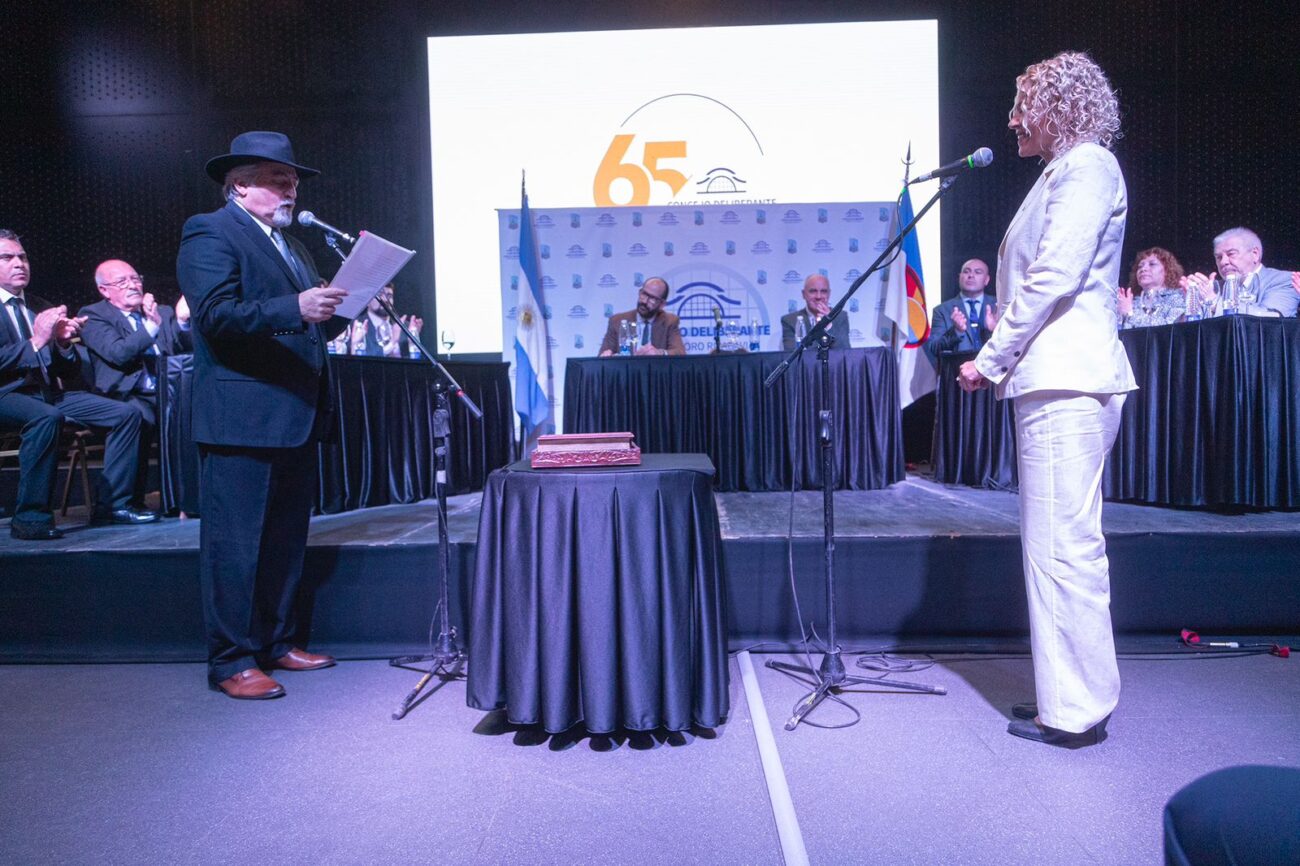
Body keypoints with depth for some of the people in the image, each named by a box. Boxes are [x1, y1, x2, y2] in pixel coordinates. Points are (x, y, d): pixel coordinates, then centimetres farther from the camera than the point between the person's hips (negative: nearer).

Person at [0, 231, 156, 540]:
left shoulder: (42, 308, 18)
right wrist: (36, 342, -21)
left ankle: (112, 504, -5)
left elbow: (71, 374, 14)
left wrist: (63, 343, -5)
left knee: (126, 413, -8)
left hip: (48, 393, 7)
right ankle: (29, 517, -28)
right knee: (47, 416, -38)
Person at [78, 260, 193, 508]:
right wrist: (152, 325, -21)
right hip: (127, 396, -4)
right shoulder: (92, 316, 6)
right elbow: (118, 353, -11)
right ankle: (130, 502, -23)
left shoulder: (162, 312, 20)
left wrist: (182, 320, -8)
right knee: (137, 417, -35)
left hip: (167, 393, 4)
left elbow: (185, 351, 10)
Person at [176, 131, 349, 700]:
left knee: (287, 540, 15)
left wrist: (344, 306, 2)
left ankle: (279, 643, 27)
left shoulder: (291, 245, 22)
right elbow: (216, 315, -18)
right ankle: (231, 662, 7)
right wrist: (295, 308, -28)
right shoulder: (209, 233, -4)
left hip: (296, 418, 9)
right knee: (235, 543, -2)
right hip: (241, 418, -9)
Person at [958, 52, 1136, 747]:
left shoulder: (1087, 164, -6)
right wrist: (999, 361, 15)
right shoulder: (1062, 171, 23)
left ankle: (1075, 713, 2)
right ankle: (1070, 694, 24)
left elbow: (1053, 278, -17)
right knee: (1064, 545, 13)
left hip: (1066, 384, -10)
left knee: (1063, 548, -7)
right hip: (1052, 380, 10)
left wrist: (990, 360, -13)